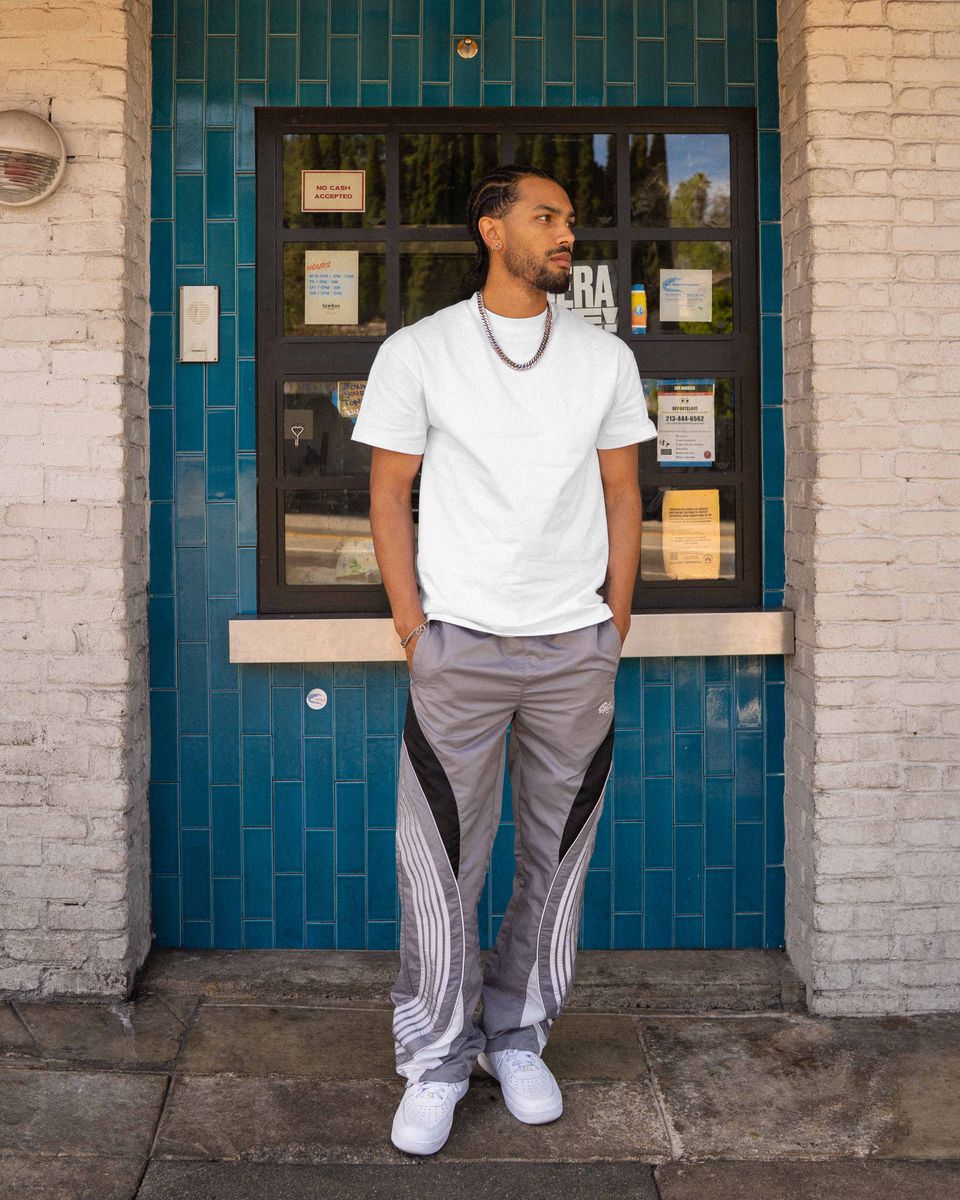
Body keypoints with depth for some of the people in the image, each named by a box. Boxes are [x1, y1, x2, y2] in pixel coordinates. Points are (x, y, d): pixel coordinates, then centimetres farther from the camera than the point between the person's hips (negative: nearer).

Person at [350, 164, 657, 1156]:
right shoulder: (417, 352, 2)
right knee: (438, 857, 1)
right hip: (458, 645, -2)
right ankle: (436, 1057, 16)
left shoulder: (604, 357, 9)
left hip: (577, 648, 3)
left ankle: (518, 1037, 26)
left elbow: (621, 497, 11)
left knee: (557, 854, 9)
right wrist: (411, 625, -3)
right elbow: (389, 496, 3)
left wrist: (615, 626, 5)